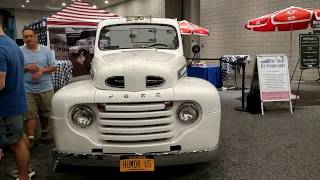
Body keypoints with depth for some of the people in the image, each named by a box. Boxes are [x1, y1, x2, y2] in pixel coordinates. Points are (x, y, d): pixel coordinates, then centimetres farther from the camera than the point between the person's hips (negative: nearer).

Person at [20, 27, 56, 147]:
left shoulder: (46, 50, 1)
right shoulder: (19, 51, 0)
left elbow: (53, 67, 1)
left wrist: (42, 70, -16)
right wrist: (26, 67, -15)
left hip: (46, 88, 1)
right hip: (28, 90, -1)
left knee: (45, 113, 14)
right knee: (30, 114, 0)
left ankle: (44, 132, 33)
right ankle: (30, 138, 5)